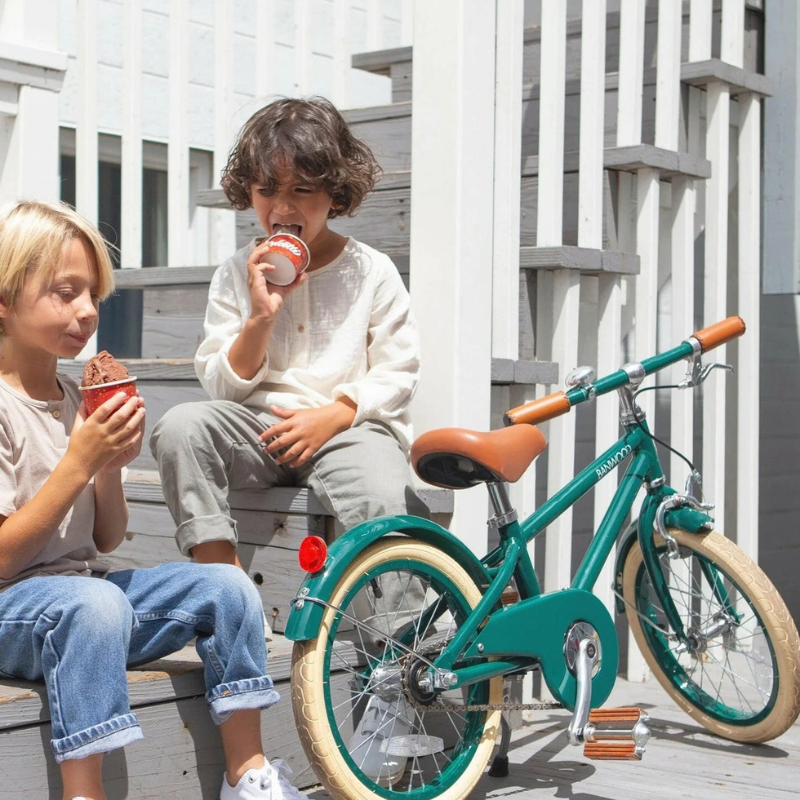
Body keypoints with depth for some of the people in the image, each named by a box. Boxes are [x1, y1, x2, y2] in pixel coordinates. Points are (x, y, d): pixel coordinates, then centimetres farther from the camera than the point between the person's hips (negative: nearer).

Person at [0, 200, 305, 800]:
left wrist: (111, 468, -8)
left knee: (227, 586, -7)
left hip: (86, 587, 7)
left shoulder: (77, 397, 9)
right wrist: (78, 463, -21)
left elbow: (107, 541, 11)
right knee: (94, 602, -37)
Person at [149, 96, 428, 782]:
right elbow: (224, 383, 5)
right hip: (258, 426, 3)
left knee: (380, 494, -36)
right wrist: (259, 316, -11)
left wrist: (333, 415, -13)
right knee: (181, 427, -29)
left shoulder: (371, 272, 5)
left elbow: (397, 374, 2)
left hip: (348, 427, -2)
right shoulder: (237, 276, 9)